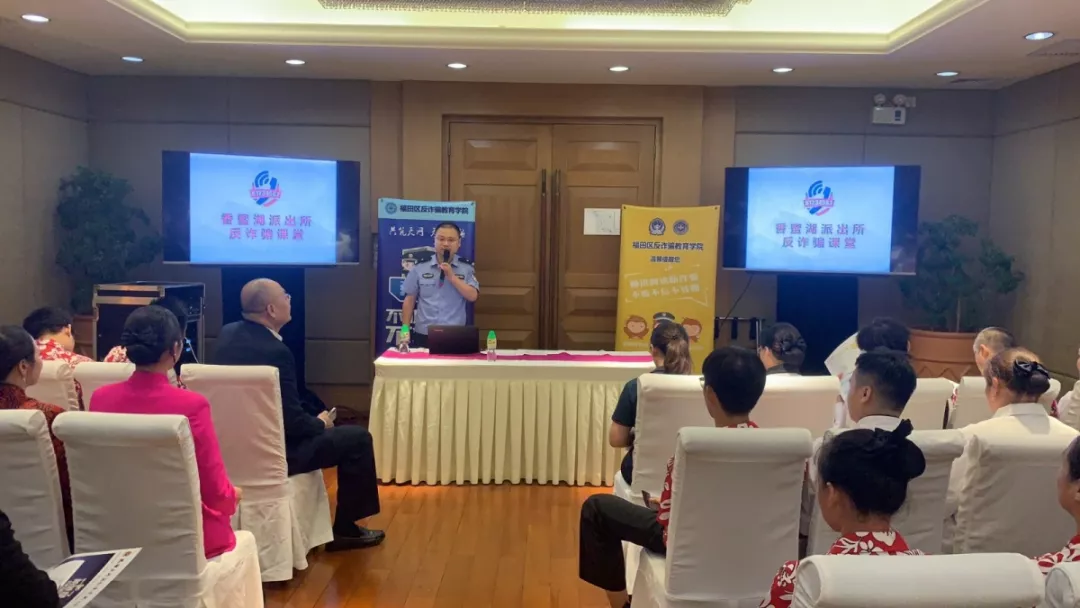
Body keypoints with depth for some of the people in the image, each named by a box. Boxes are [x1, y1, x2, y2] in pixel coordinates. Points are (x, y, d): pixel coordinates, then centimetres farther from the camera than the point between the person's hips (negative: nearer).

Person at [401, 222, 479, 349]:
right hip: (423, 336, 1)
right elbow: (409, 300, 8)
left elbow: (473, 296, -6)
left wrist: (452, 276, -14)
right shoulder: (419, 268, 5)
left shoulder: (467, 268, 4)